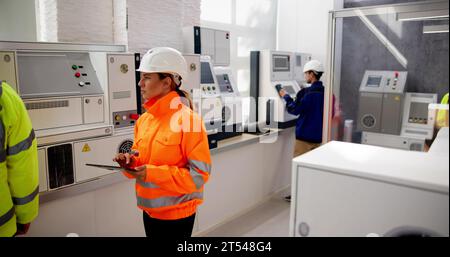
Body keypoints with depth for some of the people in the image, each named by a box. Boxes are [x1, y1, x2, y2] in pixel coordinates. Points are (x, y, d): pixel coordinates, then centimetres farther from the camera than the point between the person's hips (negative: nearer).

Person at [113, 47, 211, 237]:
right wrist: (131, 162, -7)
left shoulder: (188, 120, -19)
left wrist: (152, 173, -25)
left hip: (176, 214, -6)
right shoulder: (143, 120, 3)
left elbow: (200, 174, -20)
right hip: (149, 211, 7)